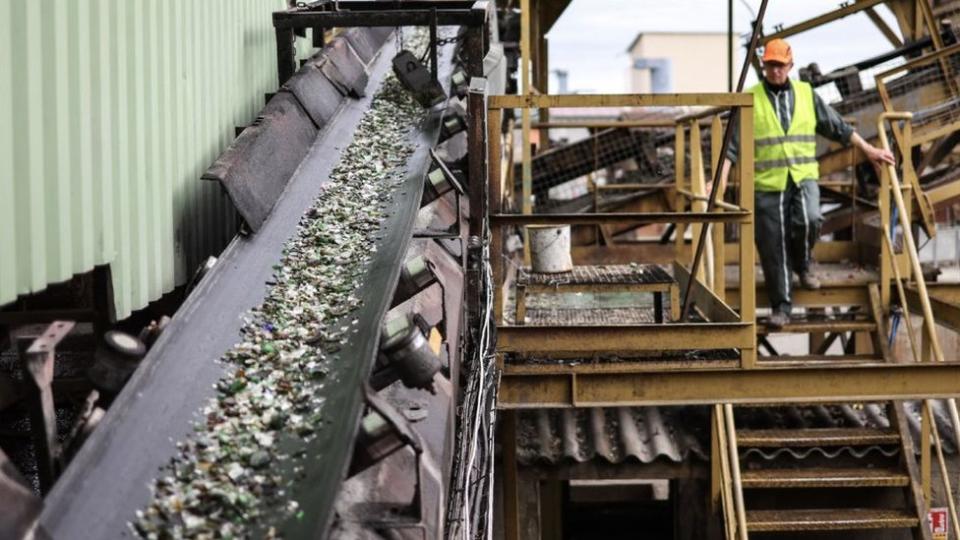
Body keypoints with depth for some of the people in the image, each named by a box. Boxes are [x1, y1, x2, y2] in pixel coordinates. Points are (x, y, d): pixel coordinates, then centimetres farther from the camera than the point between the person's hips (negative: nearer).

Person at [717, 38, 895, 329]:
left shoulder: (806, 93, 9)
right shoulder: (750, 99, 1)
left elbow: (837, 127, 16)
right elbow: (733, 143, -2)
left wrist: (868, 150, 14)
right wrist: (722, 180, -13)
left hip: (803, 176, 1)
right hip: (768, 183, -1)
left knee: (809, 220, -25)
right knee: (773, 248, -1)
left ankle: (802, 265, 6)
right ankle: (781, 307, 12)